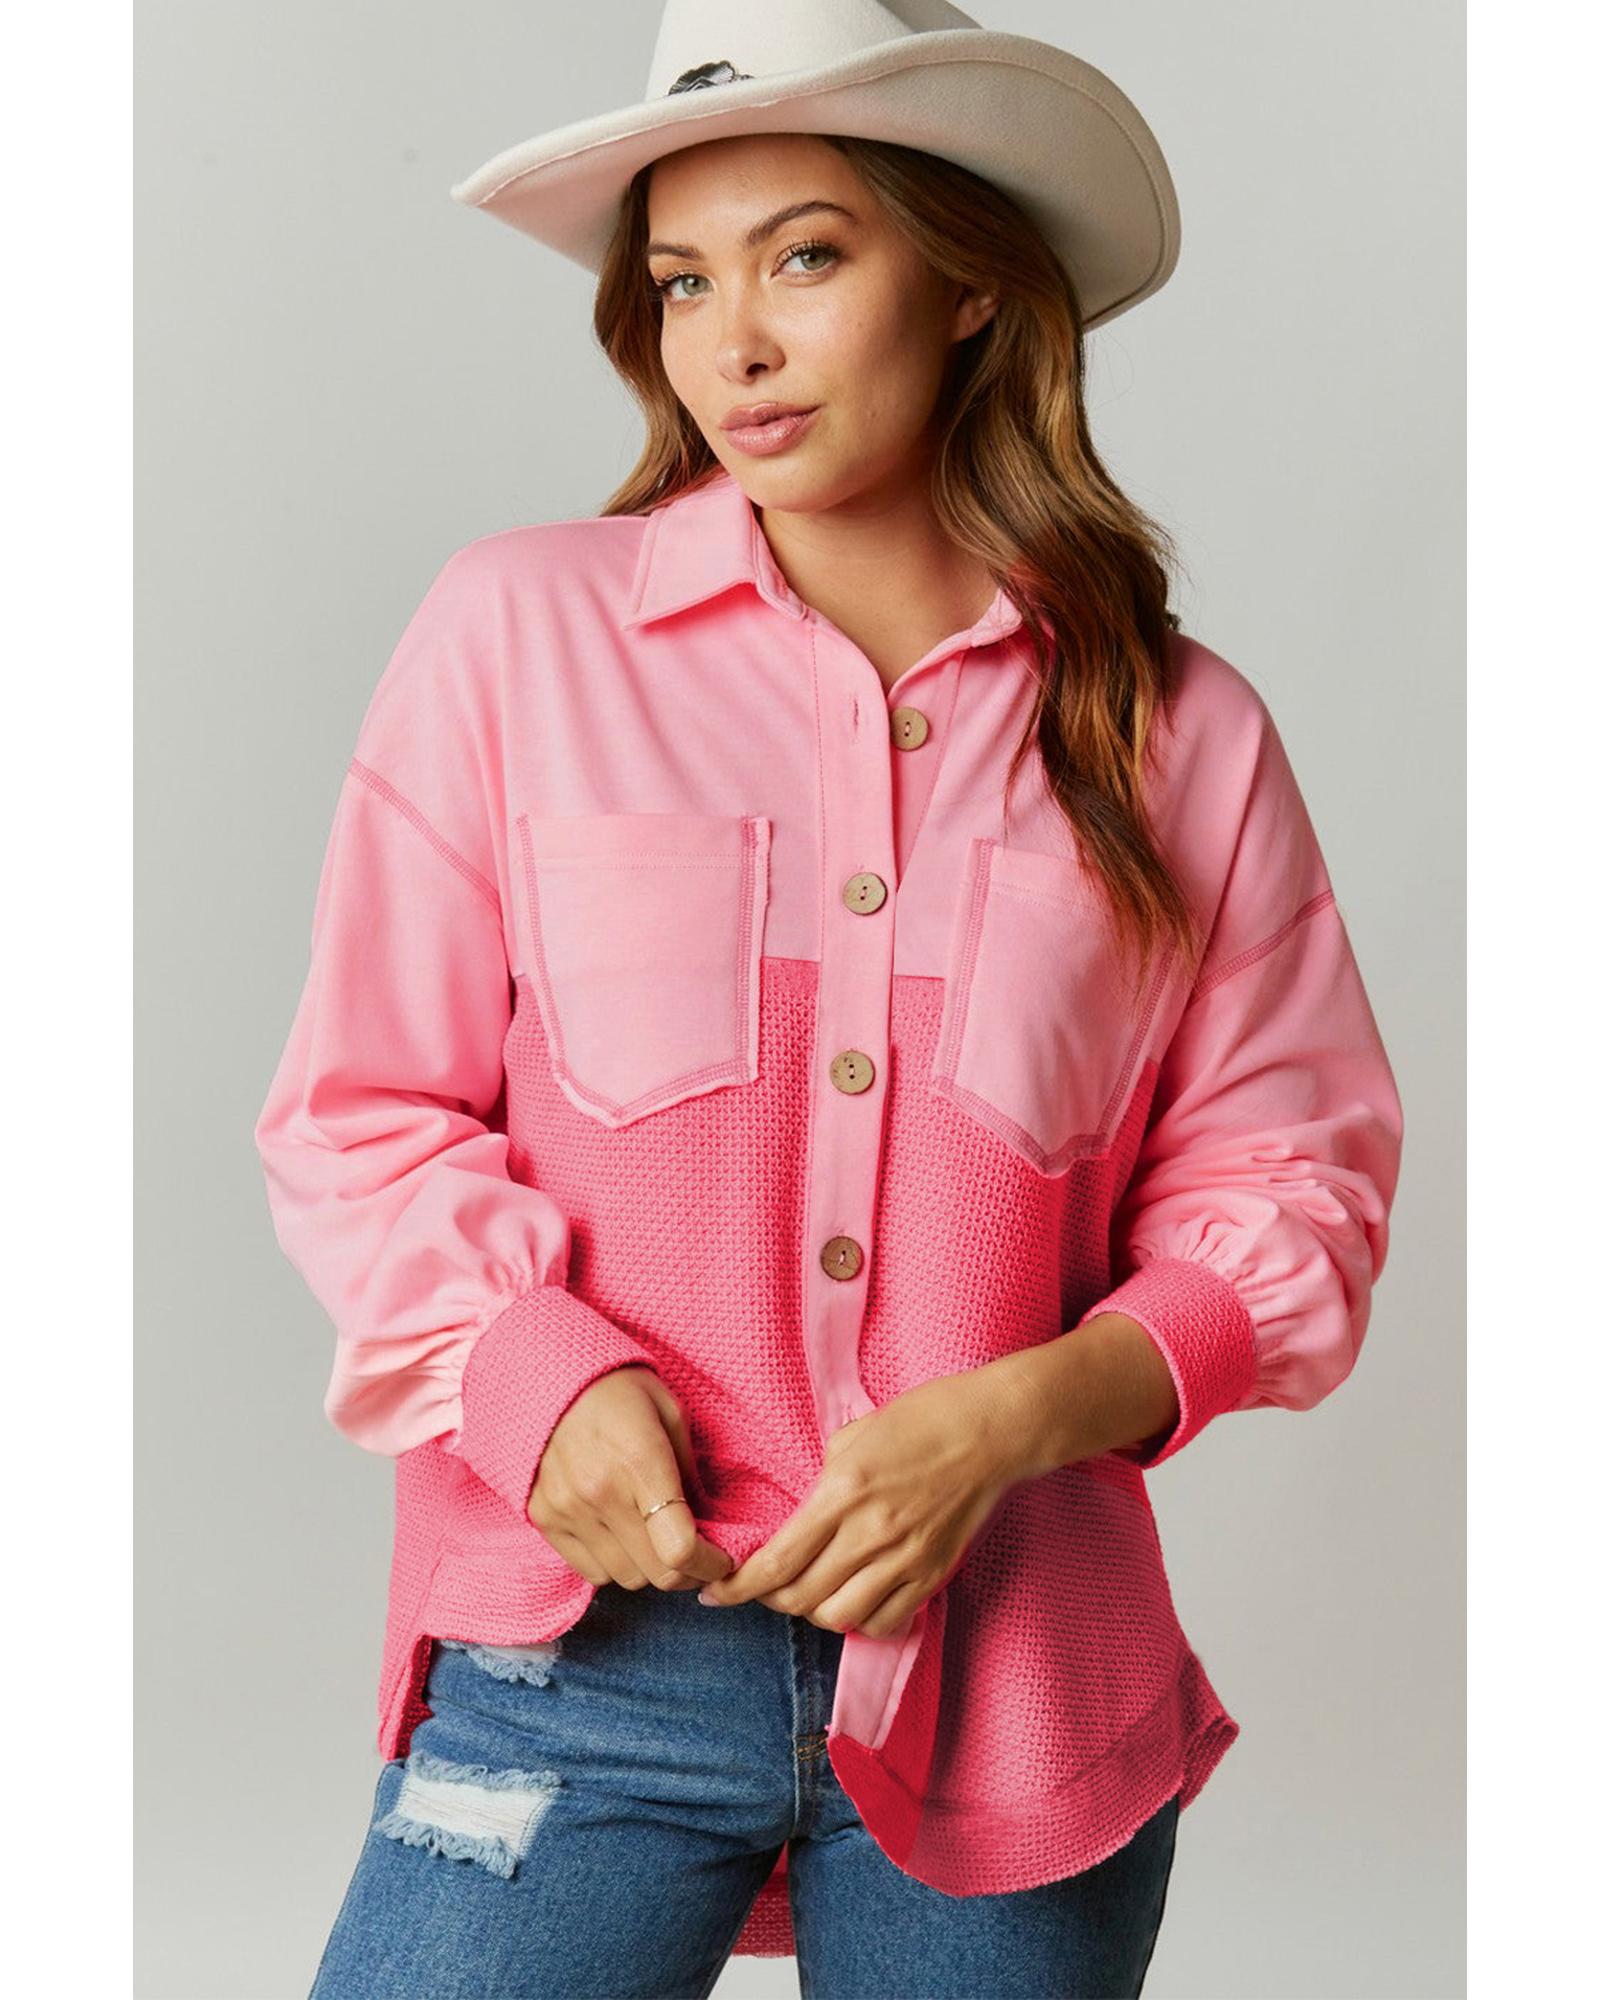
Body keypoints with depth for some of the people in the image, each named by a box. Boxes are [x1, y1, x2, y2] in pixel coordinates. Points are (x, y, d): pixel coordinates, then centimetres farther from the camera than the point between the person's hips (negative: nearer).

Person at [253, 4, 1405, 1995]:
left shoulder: (1183, 734, 4)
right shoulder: (520, 631, 1)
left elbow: (1291, 1185, 6)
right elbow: (357, 1117, 3)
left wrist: (1013, 1417, -10)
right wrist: (537, 1378, -14)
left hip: (1012, 1679, 2)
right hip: (582, 1651, -1)